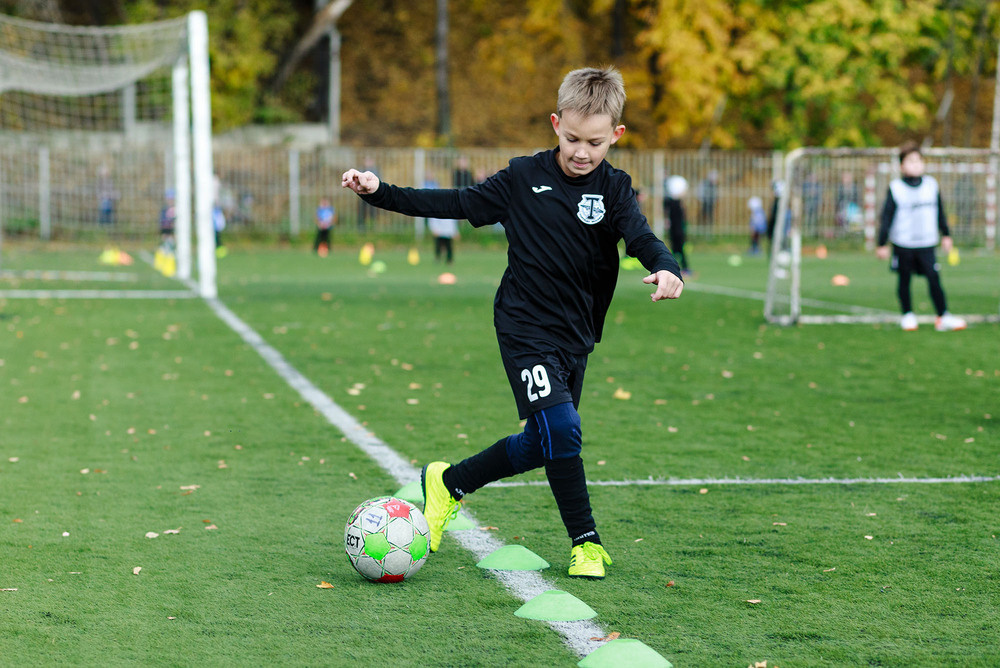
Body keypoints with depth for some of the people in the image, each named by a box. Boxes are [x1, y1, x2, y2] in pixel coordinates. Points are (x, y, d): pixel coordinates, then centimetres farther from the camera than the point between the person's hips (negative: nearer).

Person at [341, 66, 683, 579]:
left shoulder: (613, 189, -2)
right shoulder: (523, 179, -5)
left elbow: (640, 236, -17)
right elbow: (457, 204, 1)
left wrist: (666, 267, -40)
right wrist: (380, 193, -6)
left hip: (575, 335, 4)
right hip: (524, 328, -4)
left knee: (540, 445, 13)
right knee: (561, 429, -19)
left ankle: (449, 483, 35)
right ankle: (586, 543, -8)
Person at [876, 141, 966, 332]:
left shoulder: (932, 185, 4)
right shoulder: (895, 188, -5)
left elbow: (940, 213, 16)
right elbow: (886, 217, -1)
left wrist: (946, 235, 20)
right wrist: (882, 244, -2)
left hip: (926, 244, 1)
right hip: (902, 244, -1)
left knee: (934, 278, -7)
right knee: (904, 280, 8)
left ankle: (943, 316, -3)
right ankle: (907, 315, 22)